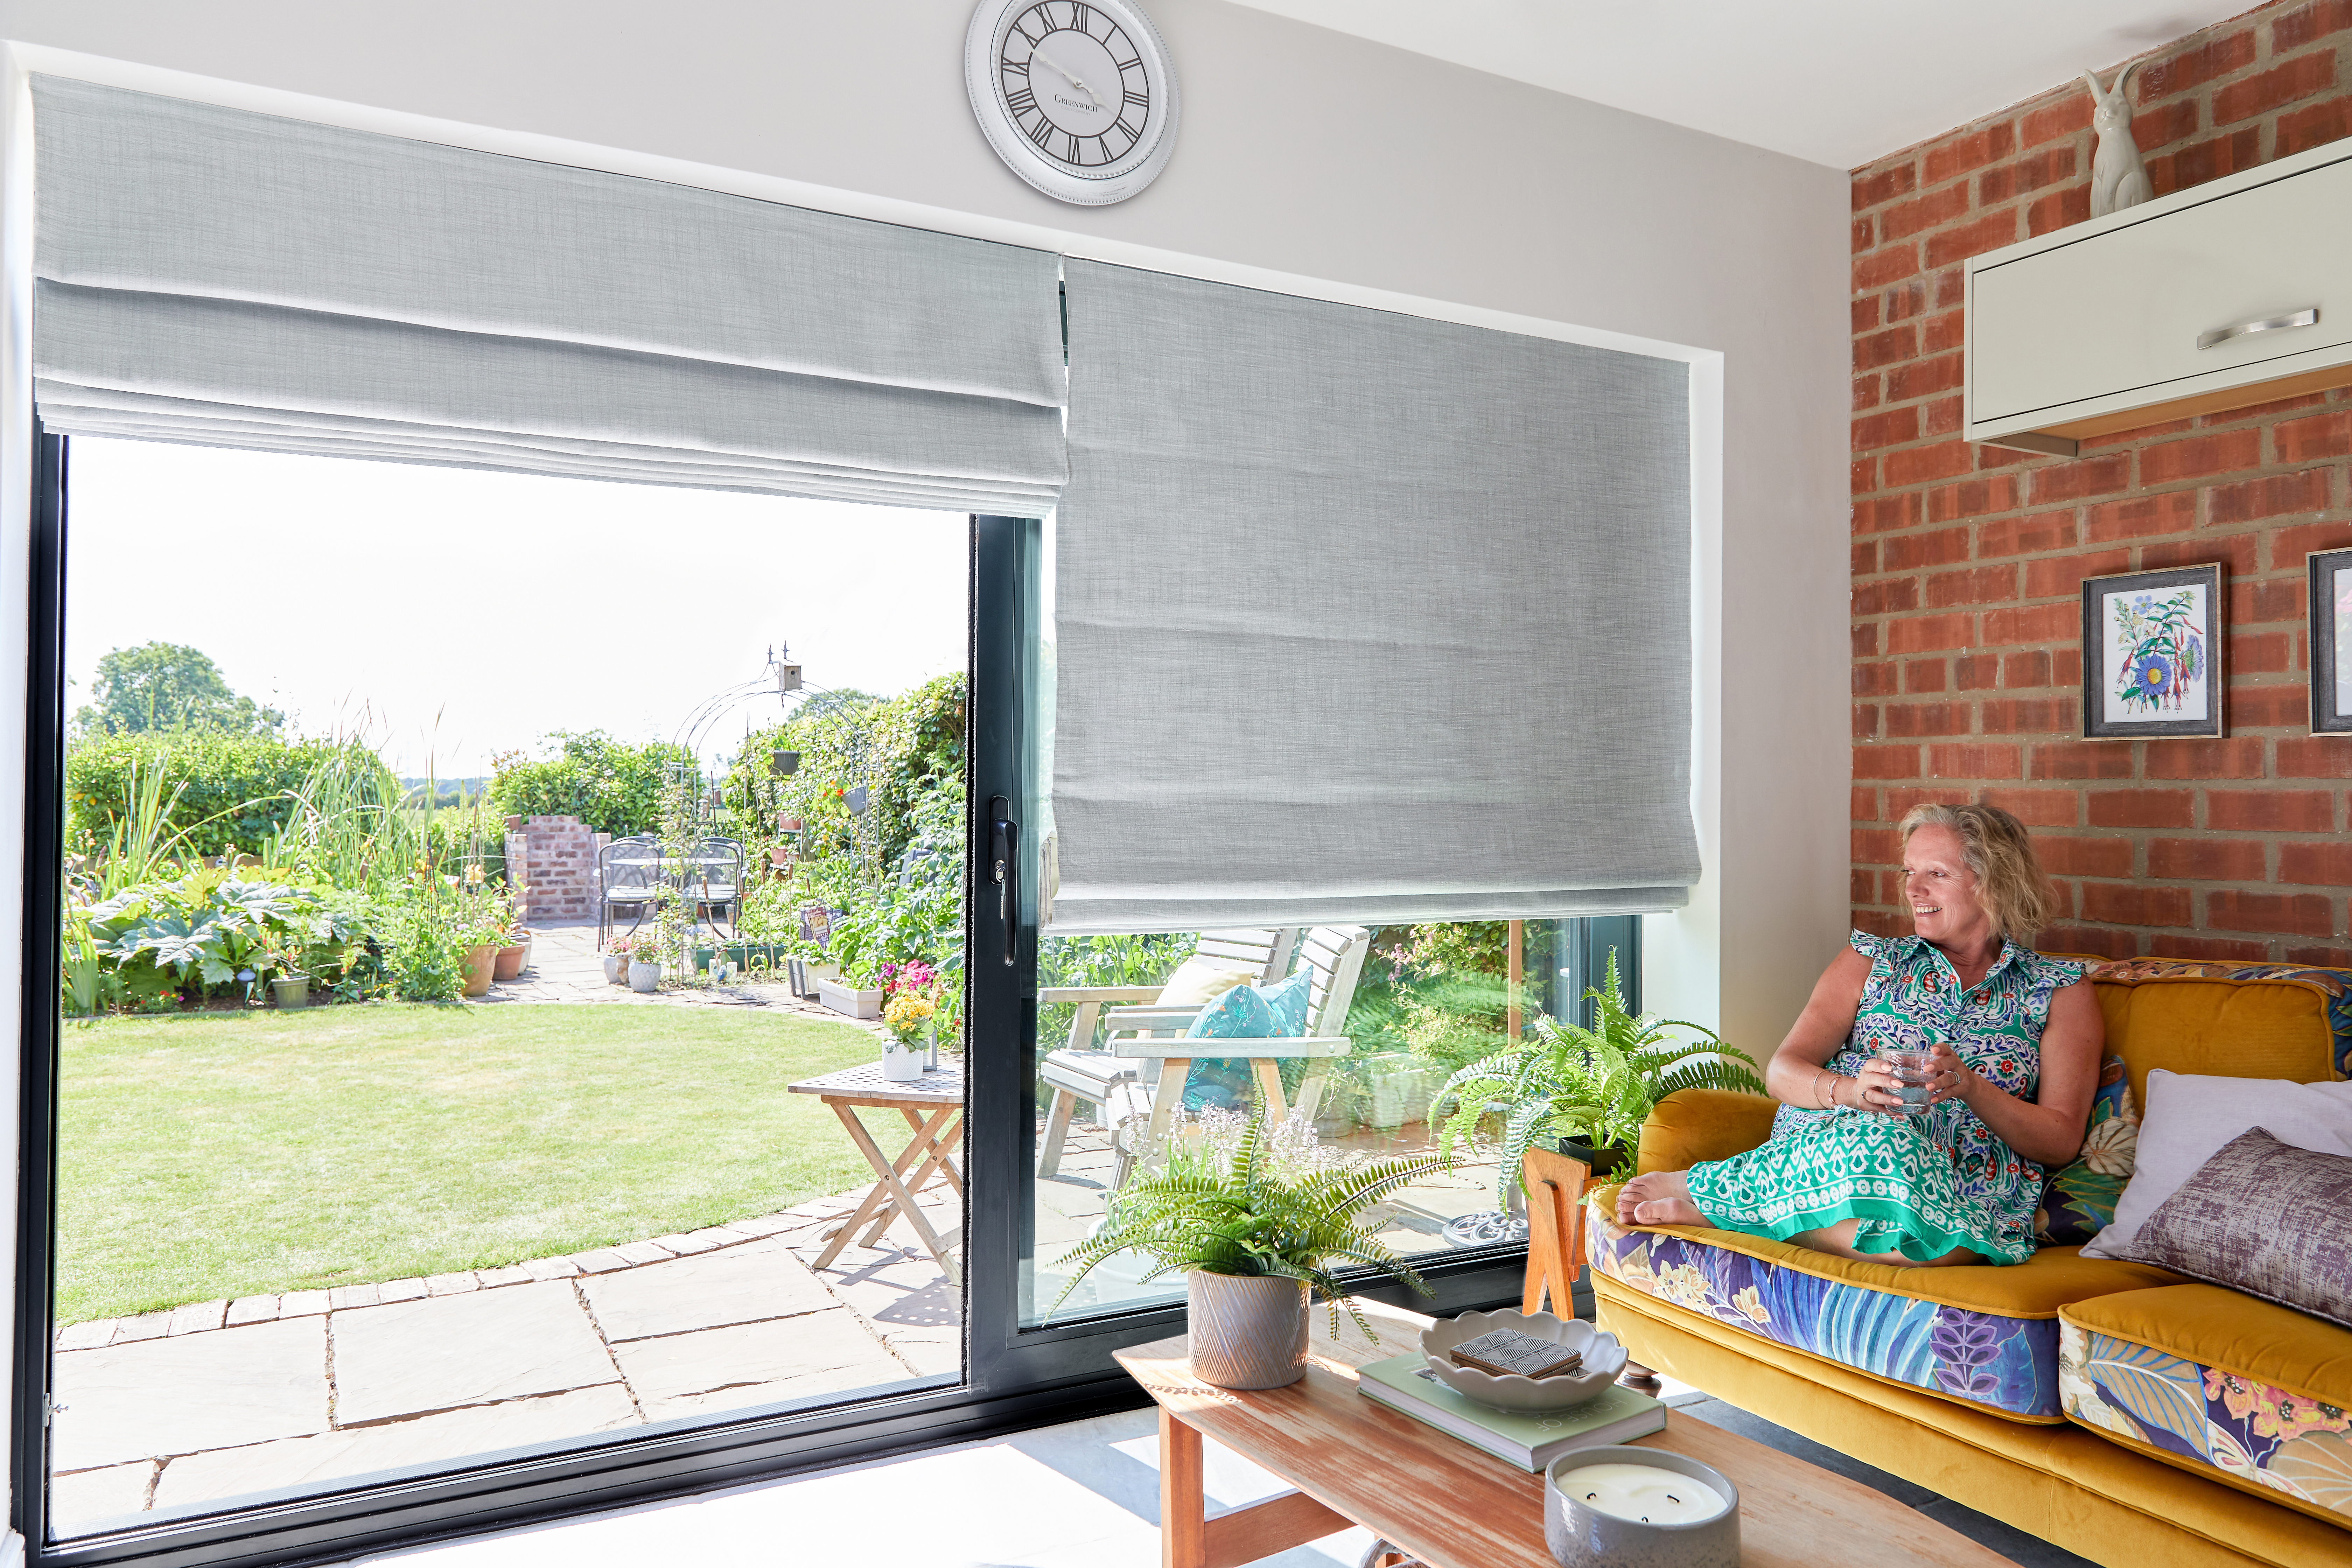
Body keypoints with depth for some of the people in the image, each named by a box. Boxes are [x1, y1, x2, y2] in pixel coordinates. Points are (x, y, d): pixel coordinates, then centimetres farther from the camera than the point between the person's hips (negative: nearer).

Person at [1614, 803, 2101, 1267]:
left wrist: (1971, 1087, -14)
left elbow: (2061, 1142, 5)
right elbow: (1783, 1072, 5)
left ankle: (1703, 1194, -23)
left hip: (1969, 1196, 0)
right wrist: (1851, 1090, -17)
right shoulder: (1872, 961, 17)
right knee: (1881, 1140, -39)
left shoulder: (2061, 991, 13)